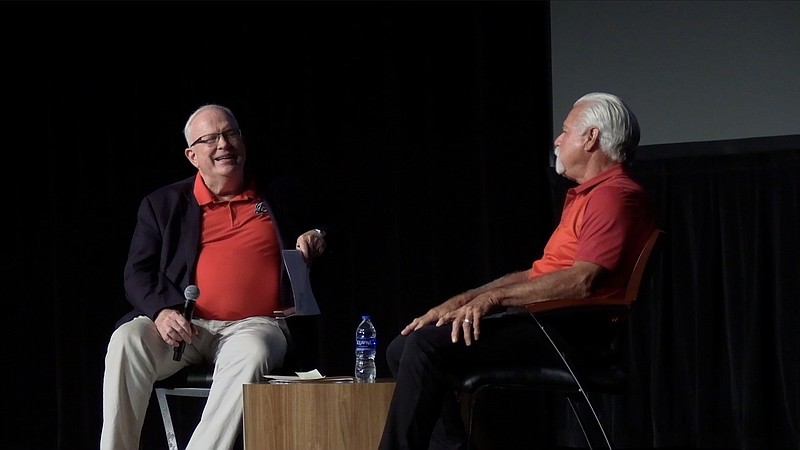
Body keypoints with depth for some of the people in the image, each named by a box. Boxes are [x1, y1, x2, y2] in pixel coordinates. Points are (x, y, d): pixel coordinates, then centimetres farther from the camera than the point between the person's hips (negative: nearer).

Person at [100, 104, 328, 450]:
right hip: (184, 326, 1)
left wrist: (316, 239, 1)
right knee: (126, 341, -30)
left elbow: (315, 237, 27)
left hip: (255, 325, -1)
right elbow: (138, 273, 9)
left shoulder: (282, 196, 18)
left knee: (251, 354, -37)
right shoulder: (163, 204, 15)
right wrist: (161, 310, -12)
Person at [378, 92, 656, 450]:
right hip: (539, 320, 11)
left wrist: (495, 297, -20)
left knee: (425, 345, -23)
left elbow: (581, 282, -22)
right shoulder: (584, 197, 26)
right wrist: (464, 299, 13)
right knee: (404, 348, 1)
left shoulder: (615, 196, -9)